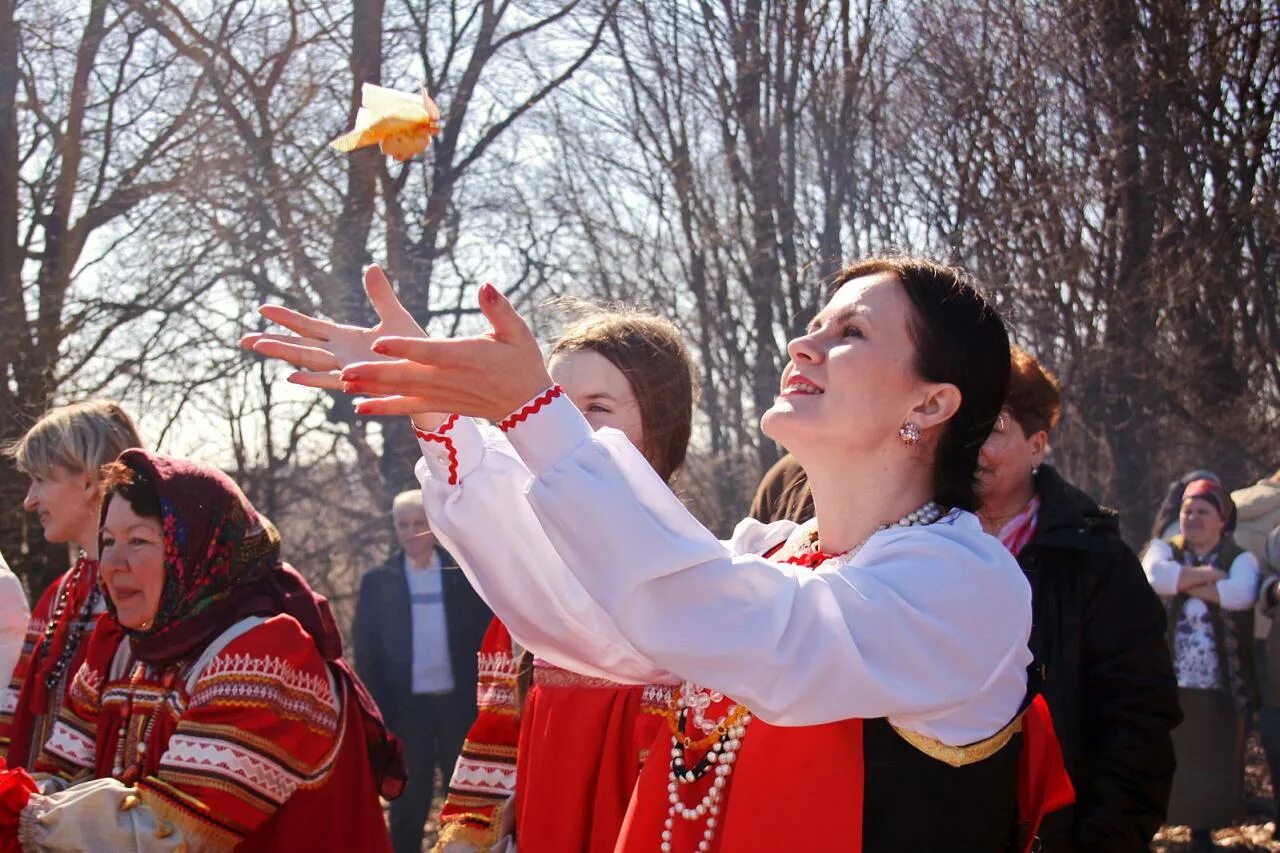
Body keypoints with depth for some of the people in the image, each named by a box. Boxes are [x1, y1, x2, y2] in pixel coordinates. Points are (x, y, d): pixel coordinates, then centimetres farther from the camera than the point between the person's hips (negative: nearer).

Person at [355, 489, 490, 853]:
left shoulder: (464, 575, 2)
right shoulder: (378, 582, 2)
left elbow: (486, 636, 2)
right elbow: (366, 652, 2)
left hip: (458, 701, 0)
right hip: (406, 705, 0)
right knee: (409, 803, 4)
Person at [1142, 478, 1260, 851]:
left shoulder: (1240, 559, 5)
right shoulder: (1165, 549, 8)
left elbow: (1242, 593, -19)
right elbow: (1155, 575, -17)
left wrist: (1185, 584, -12)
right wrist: (1209, 574, -12)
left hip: (1217, 688, 0)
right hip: (1163, 683, 0)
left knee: (1211, 763, 6)